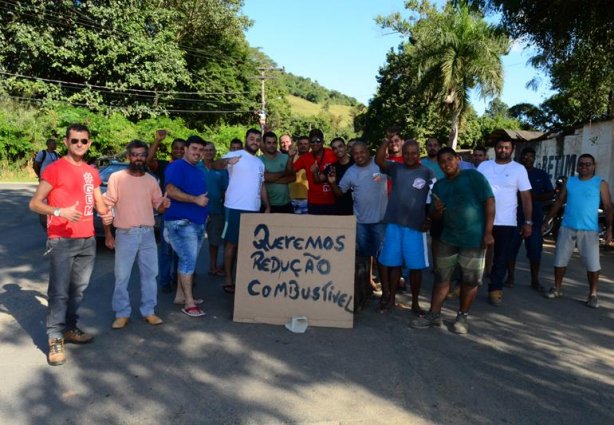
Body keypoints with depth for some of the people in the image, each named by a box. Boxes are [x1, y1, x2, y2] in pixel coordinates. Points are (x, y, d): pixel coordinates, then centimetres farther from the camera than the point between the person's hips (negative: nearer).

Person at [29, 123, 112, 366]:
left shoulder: (92, 172, 13)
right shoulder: (54, 169, -6)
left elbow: (99, 203, 18)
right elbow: (34, 203, -8)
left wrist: (106, 214, -4)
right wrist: (59, 212, -24)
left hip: (88, 240, 6)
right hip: (61, 241, -6)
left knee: (78, 289, 12)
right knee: (59, 291, -6)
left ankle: (70, 328, 26)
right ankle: (55, 339, 2)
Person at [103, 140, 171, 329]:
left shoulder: (152, 180, 8)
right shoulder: (116, 177, -3)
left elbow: (158, 207, 11)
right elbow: (107, 207, -3)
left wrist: (164, 204, -14)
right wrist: (108, 234, -6)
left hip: (148, 233, 4)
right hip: (125, 234, -3)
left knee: (150, 273, 9)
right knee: (122, 276, 3)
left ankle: (148, 311, 21)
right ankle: (122, 313, 16)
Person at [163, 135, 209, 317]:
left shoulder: (198, 171, 20)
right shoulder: (176, 166, -9)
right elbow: (171, 191, -22)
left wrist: (204, 210, 19)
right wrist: (196, 199, -23)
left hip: (197, 222, 9)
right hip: (181, 222, -9)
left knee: (187, 260, 13)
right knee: (189, 260, -11)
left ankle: (180, 295, 22)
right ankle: (189, 303, -6)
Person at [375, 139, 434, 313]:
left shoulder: (427, 173, 1)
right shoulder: (395, 168, 5)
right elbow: (378, 160, -12)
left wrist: (429, 220, -3)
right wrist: (387, 140, -21)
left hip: (416, 226, -1)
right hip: (394, 224, 1)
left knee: (415, 266, 6)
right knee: (393, 263, 9)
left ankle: (415, 302, 20)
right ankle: (390, 298, 23)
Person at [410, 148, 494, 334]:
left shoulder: (474, 176, -5)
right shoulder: (439, 186, 11)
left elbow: (489, 202, -10)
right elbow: (435, 217, 17)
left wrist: (488, 232, -15)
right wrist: (436, 210, -8)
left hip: (474, 238, -5)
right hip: (449, 238, 5)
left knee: (470, 280, 5)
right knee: (441, 277, 7)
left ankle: (462, 317, 19)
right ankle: (434, 315, 16)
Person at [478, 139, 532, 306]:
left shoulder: (519, 169, 1)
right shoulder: (483, 166, 6)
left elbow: (526, 197, 1)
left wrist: (528, 222, -4)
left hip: (506, 223, -1)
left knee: (501, 258, 6)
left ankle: (495, 290, 17)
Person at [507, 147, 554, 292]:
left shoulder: (542, 175, 11)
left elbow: (550, 193, 7)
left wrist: (535, 196, -11)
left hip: (535, 218, 1)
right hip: (515, 217, -1)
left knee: (535, 251, 1)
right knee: (511, 248, 1)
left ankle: (535, 280, 11)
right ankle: (510, 277, 14)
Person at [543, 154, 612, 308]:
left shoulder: (601, 184, 1)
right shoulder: (569, 182, 9)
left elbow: (608, 207, -2)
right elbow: (558, 202, 12)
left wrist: (609, 228, -12)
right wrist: (546, 221, 8)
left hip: (589, 231, -3)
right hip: (567, 228, 3)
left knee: (592, 264, -1)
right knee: (560, 260, 8)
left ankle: (593, 294, 14)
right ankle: (557, 288, 24)